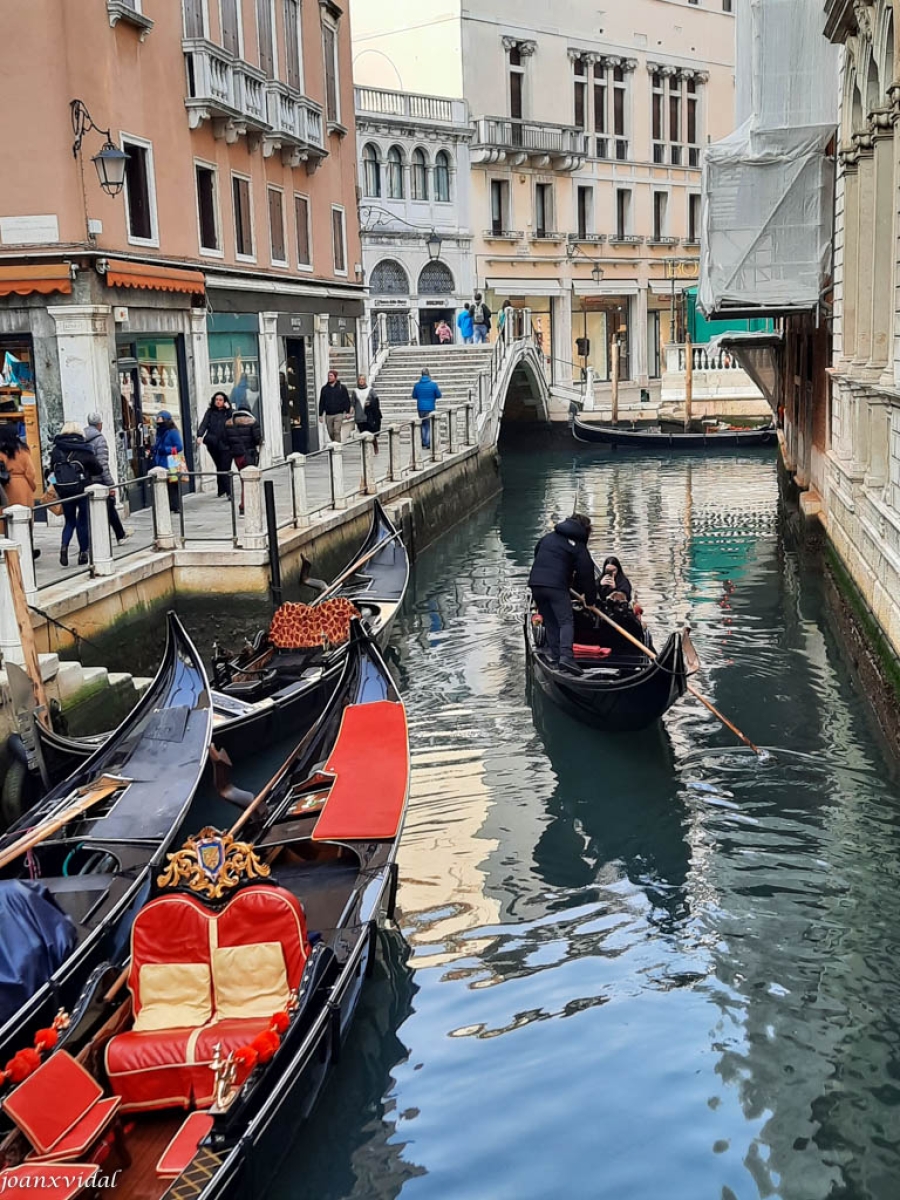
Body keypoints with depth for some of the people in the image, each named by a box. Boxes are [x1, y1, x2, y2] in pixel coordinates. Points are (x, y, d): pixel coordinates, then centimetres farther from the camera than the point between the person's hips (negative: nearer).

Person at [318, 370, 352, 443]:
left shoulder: (341, 387, 3)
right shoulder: (324, 388, 11)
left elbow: (347, 400, 2)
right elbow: (321, 402, 13)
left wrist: (347, 412, -5)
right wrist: (320, 414, 9)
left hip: (338, 414, -3)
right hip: (328, 415, 4)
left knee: (337, 432, -13)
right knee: (331, 433, 6)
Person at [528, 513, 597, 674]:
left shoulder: (547, 537, 21)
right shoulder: (578, 546, 5)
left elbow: (536, 554, 32)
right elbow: (586, 573, 4)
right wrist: (591, 599, 11)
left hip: (535, 583, 6)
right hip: (556, 586, -6)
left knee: (549, 621, 15)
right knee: (566, 621, -6)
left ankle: (554, 655, 13)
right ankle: (566, 655, -24)